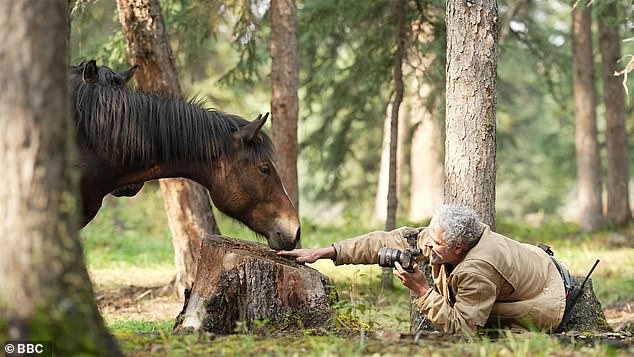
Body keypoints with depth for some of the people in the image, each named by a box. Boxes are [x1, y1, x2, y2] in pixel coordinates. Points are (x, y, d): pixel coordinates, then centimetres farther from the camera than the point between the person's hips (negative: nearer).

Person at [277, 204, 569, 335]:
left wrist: (421, 290, -36)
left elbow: (461, 330, -35)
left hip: (544, 311, -8)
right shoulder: (442, 237, -15)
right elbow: (390, 242, -13)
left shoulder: (476, 271, -38)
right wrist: (323, 253, -14)